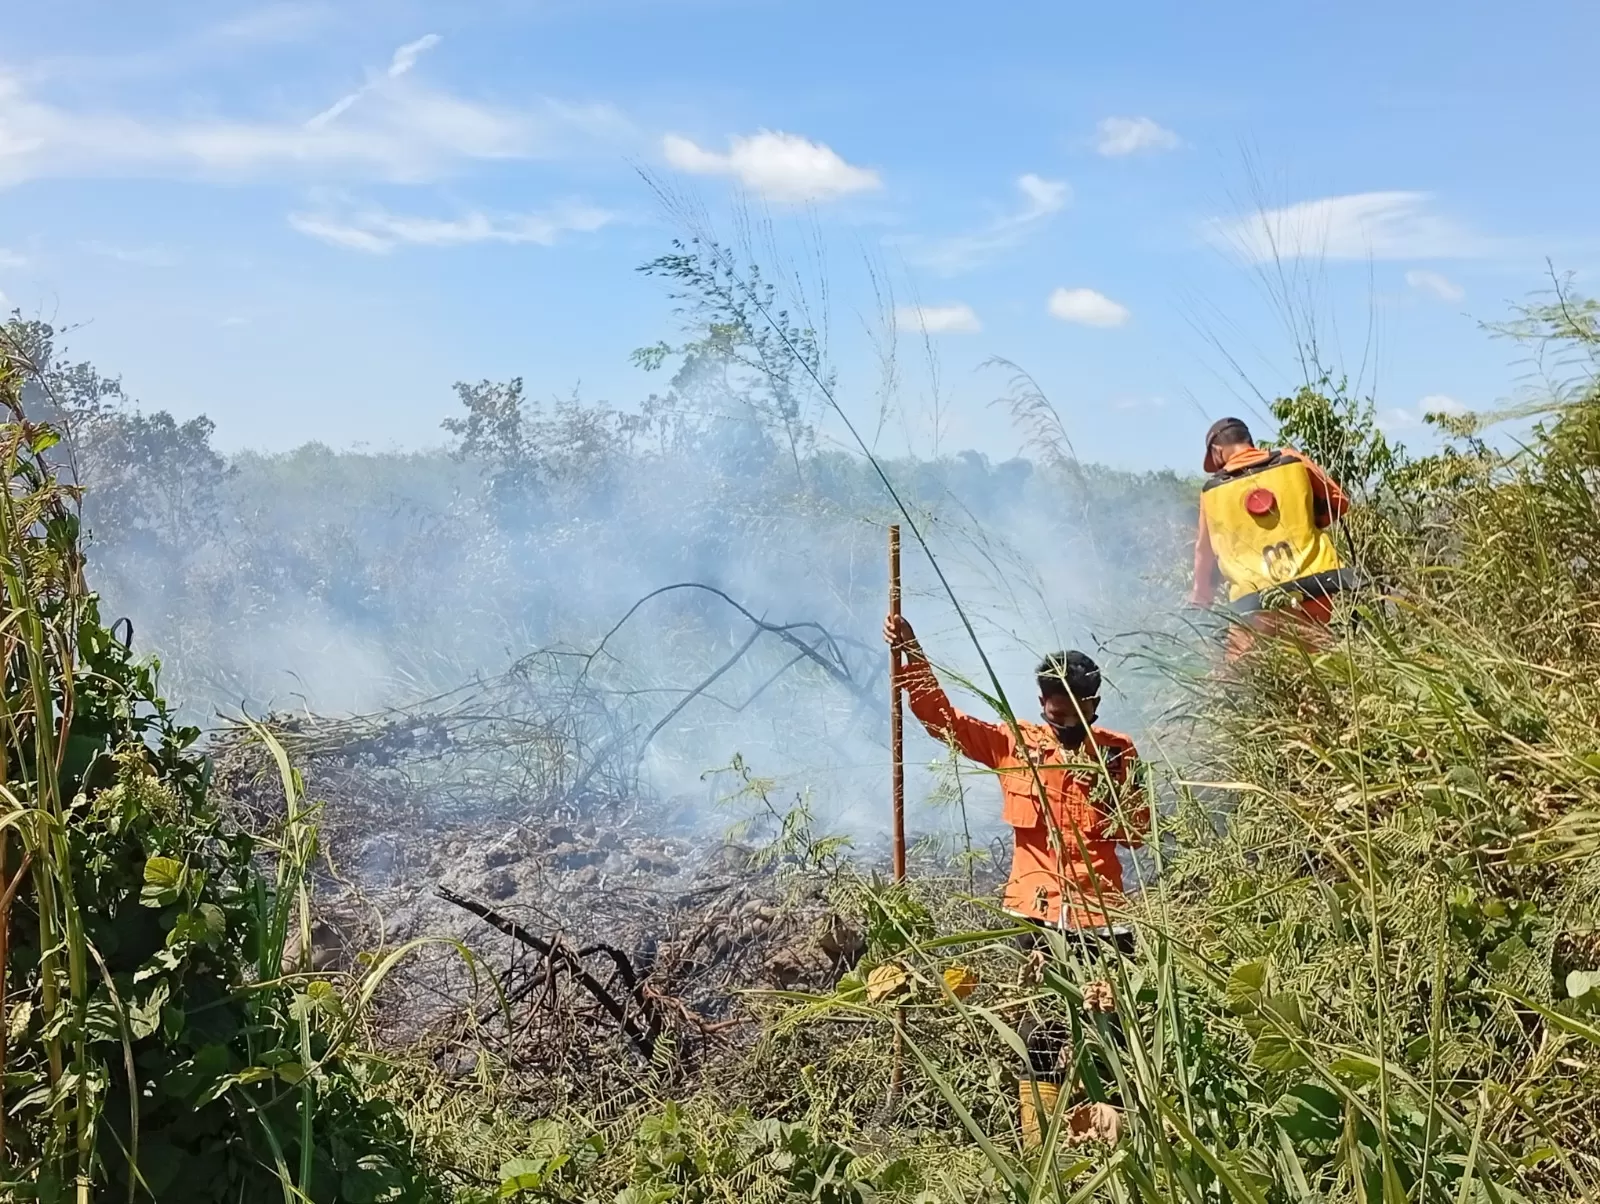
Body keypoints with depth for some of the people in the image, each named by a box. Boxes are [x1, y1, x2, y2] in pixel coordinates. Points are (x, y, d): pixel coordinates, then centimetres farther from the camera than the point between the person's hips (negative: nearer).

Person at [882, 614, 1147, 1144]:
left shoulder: (1117, 752, 5)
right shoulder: (1015, 742, 5)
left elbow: (1137, 832, 7)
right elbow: (941, 716, -1)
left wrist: (1118, 797, -14)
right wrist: (911, 655, -12)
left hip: (1100, 913, 0)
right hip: (1040, 913, 0)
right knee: (1043, 1035, 0)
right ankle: (1039, 1149, 9)